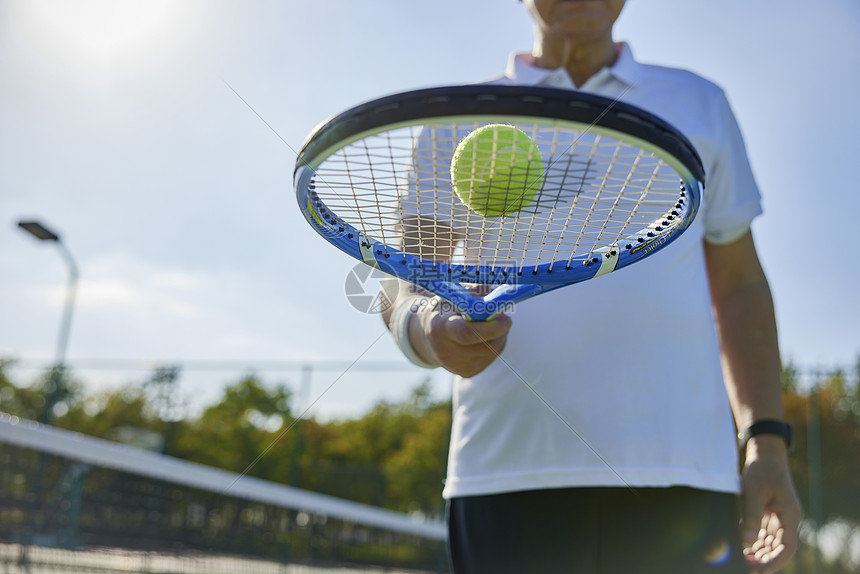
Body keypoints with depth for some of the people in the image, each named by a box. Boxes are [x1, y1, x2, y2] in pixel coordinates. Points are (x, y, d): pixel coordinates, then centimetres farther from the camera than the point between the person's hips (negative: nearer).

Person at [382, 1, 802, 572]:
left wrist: (767, 442, 9)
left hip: (682, 477, 2)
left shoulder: (700, 104, 19)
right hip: (507, 476, -1)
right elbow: (406, 287, 7)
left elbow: (738, 286, 19)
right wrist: (428, 332, -18)